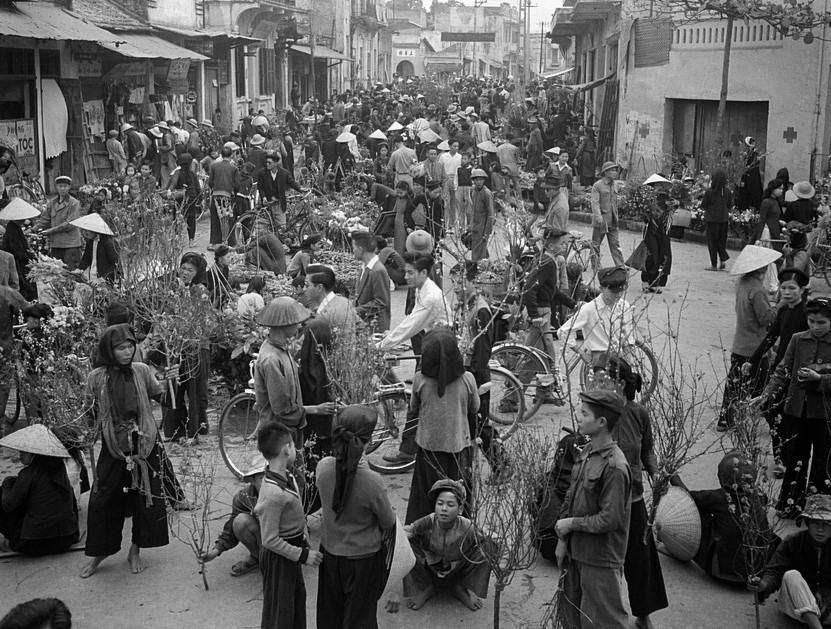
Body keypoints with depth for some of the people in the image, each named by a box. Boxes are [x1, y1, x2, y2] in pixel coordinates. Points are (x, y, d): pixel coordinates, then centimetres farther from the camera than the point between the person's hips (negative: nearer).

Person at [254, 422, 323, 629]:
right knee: (280, 611, 7)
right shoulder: (274, 494, -33)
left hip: (291, 550, 9)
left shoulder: (287, 476, -3)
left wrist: (303, 542, 13)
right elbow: (270, 540, -27)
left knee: (298, 596, 26)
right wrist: (303, 555, -21)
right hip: (278, 557, -9)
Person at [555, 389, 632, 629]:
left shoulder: (614, 467, -23)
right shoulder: (586, 454, 4)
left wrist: (571, 524, -14)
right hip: (577, 552, 8)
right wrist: (563, 540, 8)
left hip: (600, 560, -8)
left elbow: (610, 519, -23)